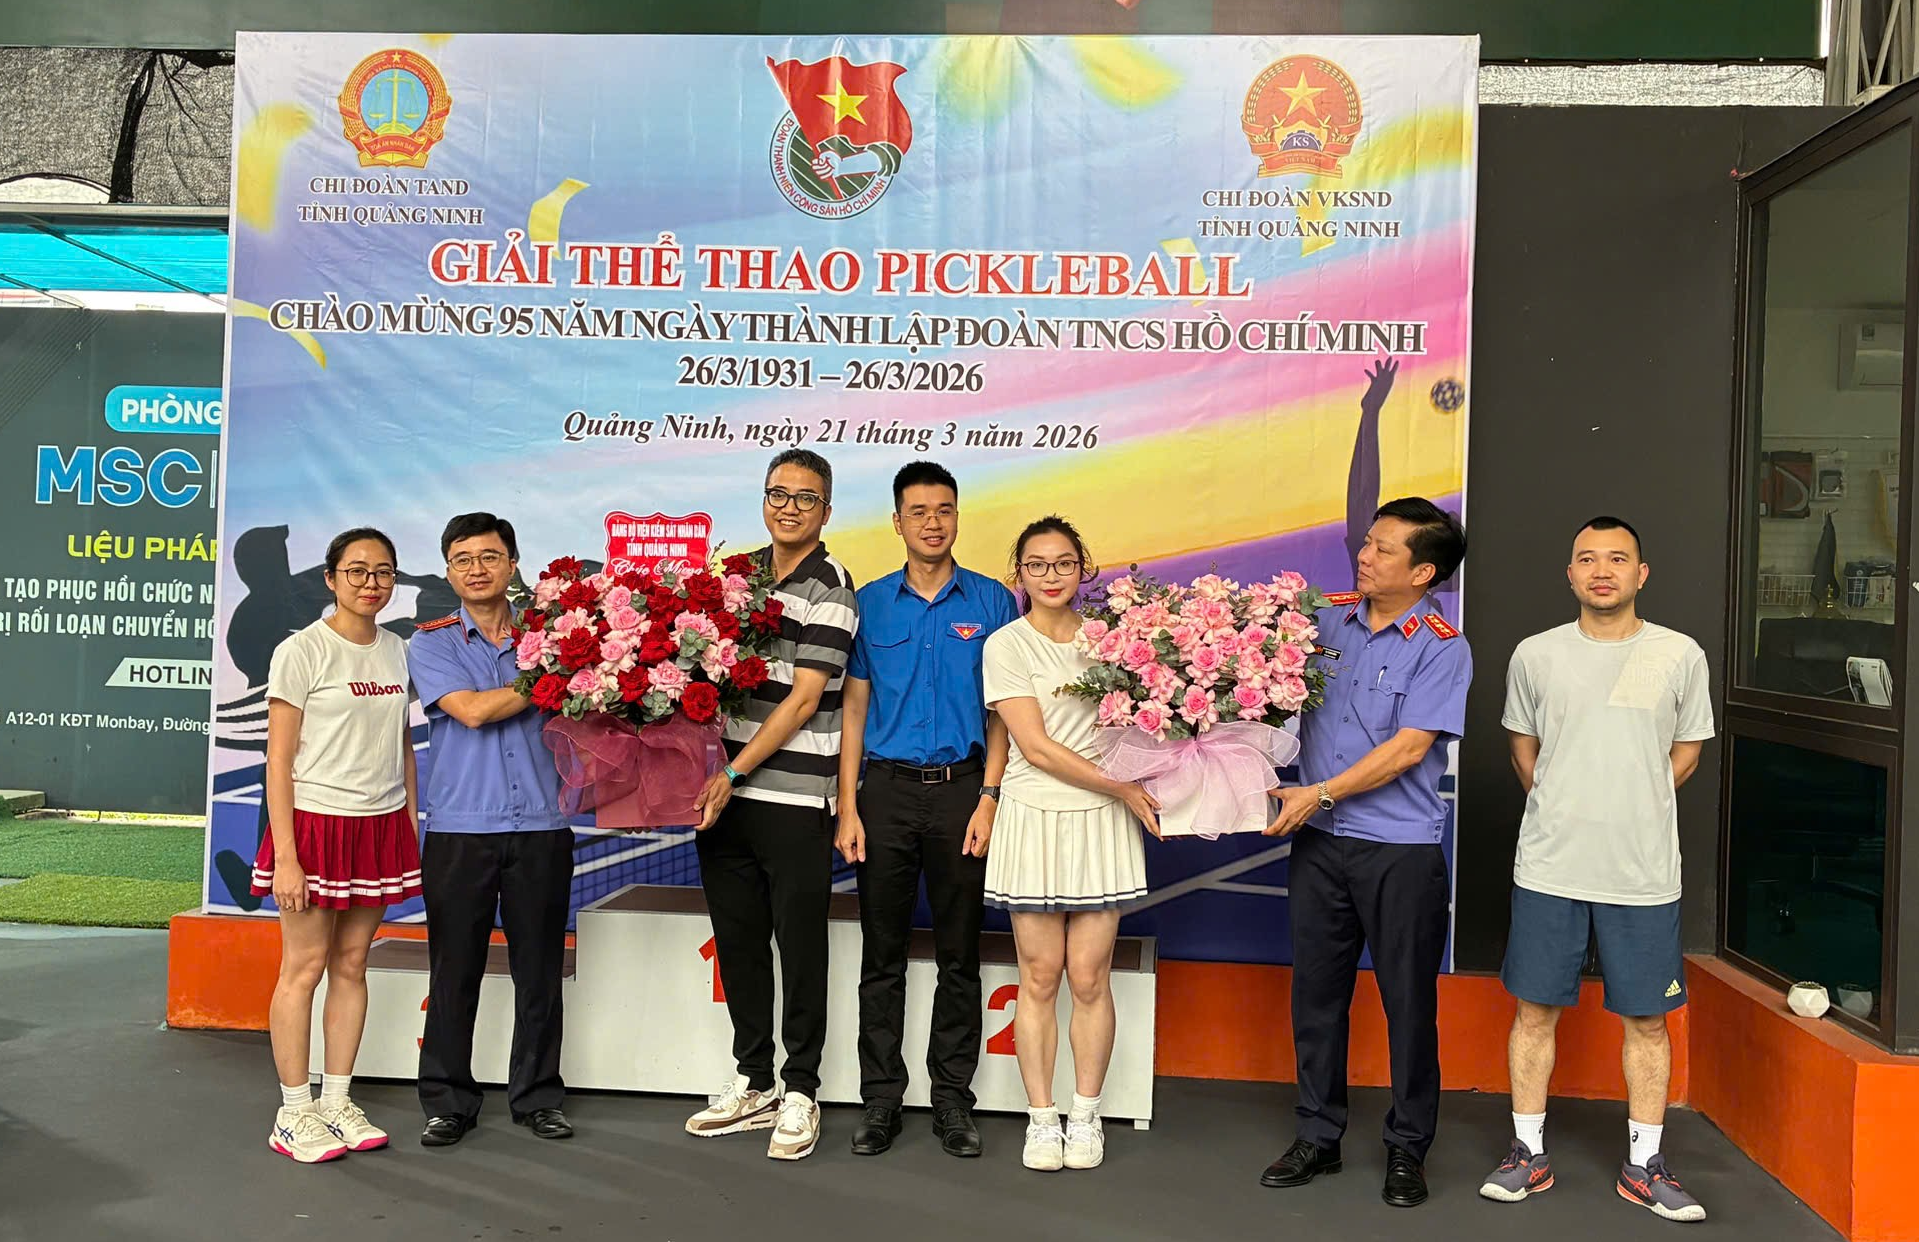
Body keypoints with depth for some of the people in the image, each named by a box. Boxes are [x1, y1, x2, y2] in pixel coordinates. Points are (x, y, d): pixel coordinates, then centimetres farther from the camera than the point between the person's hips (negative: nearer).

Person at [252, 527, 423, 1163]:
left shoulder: (397, 652, 10)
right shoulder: (303, 651, -8)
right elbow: (279, 759, -9)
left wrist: (412, 829, 10)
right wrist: (286, 856, -14)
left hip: (381, 826, 5)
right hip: (315, 822, -5)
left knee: (352, 965, 11)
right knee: (304, 967, 1)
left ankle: (336, 1101, 21)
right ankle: (293, 1115, 12)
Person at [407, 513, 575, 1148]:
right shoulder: (431, 643, 4)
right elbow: (471, 710, -11)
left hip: (542, 827, 2)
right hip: (459, 829, -2)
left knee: (540, 970, 7)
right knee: (454, 971, 4)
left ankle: (537, 1096, 20)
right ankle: (448, 1101, 18)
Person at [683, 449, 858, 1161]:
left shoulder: (830, 589, -8)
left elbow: (804, 700, -13)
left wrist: (735, 773, -13)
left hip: (794, 798, -6)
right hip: (726, 791, 6)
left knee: (800, 947, 3)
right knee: (737, 939, 13)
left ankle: (800, 1094, 15)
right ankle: (752, 1084, 27)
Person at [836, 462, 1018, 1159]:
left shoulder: (991, 602, 4)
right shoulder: (871, 603, 7)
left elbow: (1001, 711, 3)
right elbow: (854, 708, 6)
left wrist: (988, 799, -7)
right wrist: (847, 807, -1)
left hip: (962, 788, -1)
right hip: (887, 789, 1)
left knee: (959, 955, 7)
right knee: (882, 955, 6)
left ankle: (953, 1099, 18)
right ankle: (881, 1100, 17)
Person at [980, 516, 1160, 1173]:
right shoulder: (1006, 645, -2)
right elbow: (1035, 747, -9)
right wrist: (1122, 788, -11)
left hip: (1102, 822, 2)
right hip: (1034, 818, -2)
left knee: (1089, 976, 3)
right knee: (1040, 976, 4)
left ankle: (1085, 1116, 17)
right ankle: (1041, 1118, 16)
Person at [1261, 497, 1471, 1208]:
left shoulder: (1442, 649, -8)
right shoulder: (1329, 620, 6)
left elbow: (1407, 749, -14)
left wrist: (1321, 793, -14)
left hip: (1401, 850, -4)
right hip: (1320, 843, 5)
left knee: (1408, 1000, 6)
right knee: (1315, 992, 12)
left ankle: (1408, 1149, 22)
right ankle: (1318, 1137, 26)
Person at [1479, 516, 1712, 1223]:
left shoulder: (1680, 656, 1)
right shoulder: (1535, 655, 2)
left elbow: (1685, 752, 12)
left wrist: (1632, 810, 6)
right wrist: (1563, 813, 9)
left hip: (1644, 872, 0)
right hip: (1548, 867, 0)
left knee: (1647, 1019, 8)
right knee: (1535, 1010, 6)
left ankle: (1644, 1166, 23)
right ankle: (1529, 1155, 20)